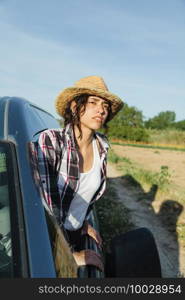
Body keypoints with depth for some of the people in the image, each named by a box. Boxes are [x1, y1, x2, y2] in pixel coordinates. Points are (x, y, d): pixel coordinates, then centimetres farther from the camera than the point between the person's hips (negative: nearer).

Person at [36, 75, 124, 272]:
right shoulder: (50, 141, -25)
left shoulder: (102, 146, -8)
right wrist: (70, 255, -20)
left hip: (75, 234, 5)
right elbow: (46, 203, -25)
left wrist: (83, 222, 8)